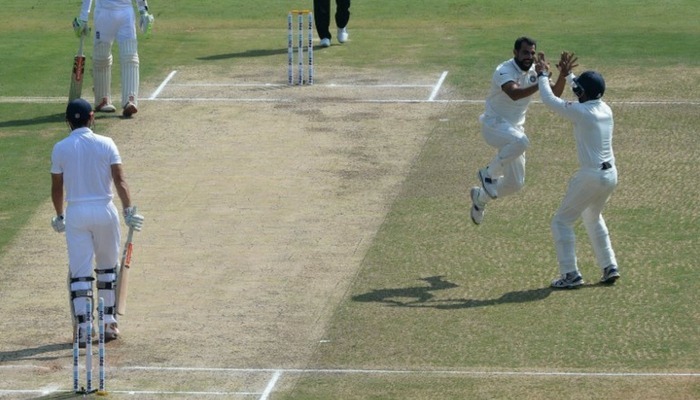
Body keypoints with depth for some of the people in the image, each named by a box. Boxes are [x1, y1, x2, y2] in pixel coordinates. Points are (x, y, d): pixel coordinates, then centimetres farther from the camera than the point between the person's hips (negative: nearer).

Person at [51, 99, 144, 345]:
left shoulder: (60, 149, -1)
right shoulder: (106, 144, -2)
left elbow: (56, 188, 4)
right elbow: (119, 180, -10)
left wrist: (59, 217, 17)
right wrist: (128, 210, -12)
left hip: (76, 214, 0)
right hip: (104, 211, 0)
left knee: (80, 272, 0)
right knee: (107, 267, 16)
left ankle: (83, 328, -8)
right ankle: (109, 323, 18)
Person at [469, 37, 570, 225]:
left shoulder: (534, 72, 0)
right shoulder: (504, 71, -23)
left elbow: (555, 93, -8)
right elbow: (514, 94, -42)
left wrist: (563, 74, -25)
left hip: (514, 128, 7)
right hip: (494, 124, -7)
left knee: (515, 183, 8)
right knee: (520, 141, -40)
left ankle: (480, 197, 36)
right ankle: (488, 173, -17)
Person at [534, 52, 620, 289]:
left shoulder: (581, 112, -16)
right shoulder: (605, 110, 6)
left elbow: (550, 100, -7)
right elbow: (588, 97, 28)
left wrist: (542, 75, 8)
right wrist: (568, 74, 34)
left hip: (591, 176, -8)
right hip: (611, 175, 8)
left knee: (561, 221, 4)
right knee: (593, 218, 29)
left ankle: (570, 274, -2)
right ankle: (609, 268, 25)